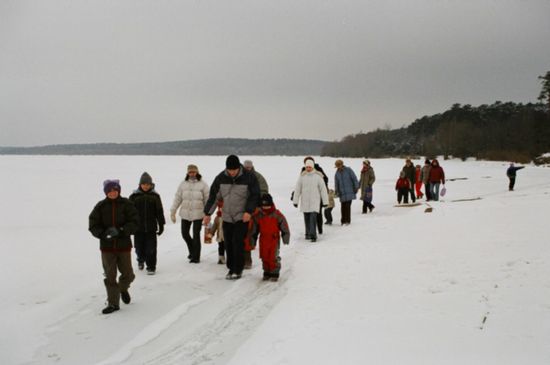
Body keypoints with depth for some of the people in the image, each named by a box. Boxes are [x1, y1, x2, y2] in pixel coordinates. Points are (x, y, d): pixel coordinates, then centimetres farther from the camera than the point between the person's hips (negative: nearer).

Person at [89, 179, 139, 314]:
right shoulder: (100, 206, -1)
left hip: (124, 245, 0)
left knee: (128, 274, 8)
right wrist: (103, 233, -18)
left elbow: (134, 222, -8)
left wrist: (121, 231, -22)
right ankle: (113, 303, 17)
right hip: (107, 246, 1)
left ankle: (123, 288, 41)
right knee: (110, 276, 5)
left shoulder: (127, 204, -4)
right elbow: (93, 225, 0)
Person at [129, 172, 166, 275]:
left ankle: (151, 267, 12)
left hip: (151, 227, 0)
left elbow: (159, 211, 5)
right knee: (139, 247, 9)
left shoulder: (155, 196, 1)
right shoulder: (134, 196, -1)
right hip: (138, 227, 0)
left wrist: (161, 225, 5)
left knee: (151, 248, -1)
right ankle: (141, 260, 38)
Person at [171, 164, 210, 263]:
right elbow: (177, 198, 7)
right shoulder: (183, 184, 4)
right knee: (184, 233, 11)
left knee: (196, 235, -2)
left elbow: (207, 199, -2)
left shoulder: (202, 184, -4)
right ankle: (192, 251, 35)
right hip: (185, 213, 4)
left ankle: (196, 256, 10)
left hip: (198, 214, -4)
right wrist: (173, 212, 5)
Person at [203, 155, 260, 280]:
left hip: (242, 217, -4)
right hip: (227, 217, 4)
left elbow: (255, 196, -6)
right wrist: (207, 213, 2)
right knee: (228, 244, 6)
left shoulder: (249, 177, -11)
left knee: (238, 242, -10)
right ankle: (231, 268, 20)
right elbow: (213, 196, 4)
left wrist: (249, 211, -17)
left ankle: (238, 270, 1)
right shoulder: (221, 178, -2)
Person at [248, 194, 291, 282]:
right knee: (264, 257, 7)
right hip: (263, 240, 3)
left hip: (274, 240, -3)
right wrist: (252, 241, 11)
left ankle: (274, 273, 6)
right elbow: (253, 230, 10)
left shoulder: (277, 215, -6)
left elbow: (284, 228, 1)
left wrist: (285, 238, 1)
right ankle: (267, 272, 22)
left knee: (274, 257, -6)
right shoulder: (257, 216, 1)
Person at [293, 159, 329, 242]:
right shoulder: (302, 176, 2)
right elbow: (297, 189, 6)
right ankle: (308, 233, 24)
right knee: (307, 218, 10)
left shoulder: (318, 176, -3)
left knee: (313, 217, -14)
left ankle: (313, 235, -15)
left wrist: (325, 201, 0)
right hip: (305, 201, 2)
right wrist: (295, 200, 5)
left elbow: (323, 189, 1)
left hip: (315, 201, -2)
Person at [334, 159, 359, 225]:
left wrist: (356, 187, -4)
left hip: (349, 192, -4)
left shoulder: (348, 170, -1)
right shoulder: (337, 173, 11)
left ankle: (347, 220, -5)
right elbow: (336, 184, 14)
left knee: (347, 206, -10)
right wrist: (336, 191, 5)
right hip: (342, 193, 4)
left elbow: (354, 179, 0)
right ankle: (343, 220, 11)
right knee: (343, 206, 1)